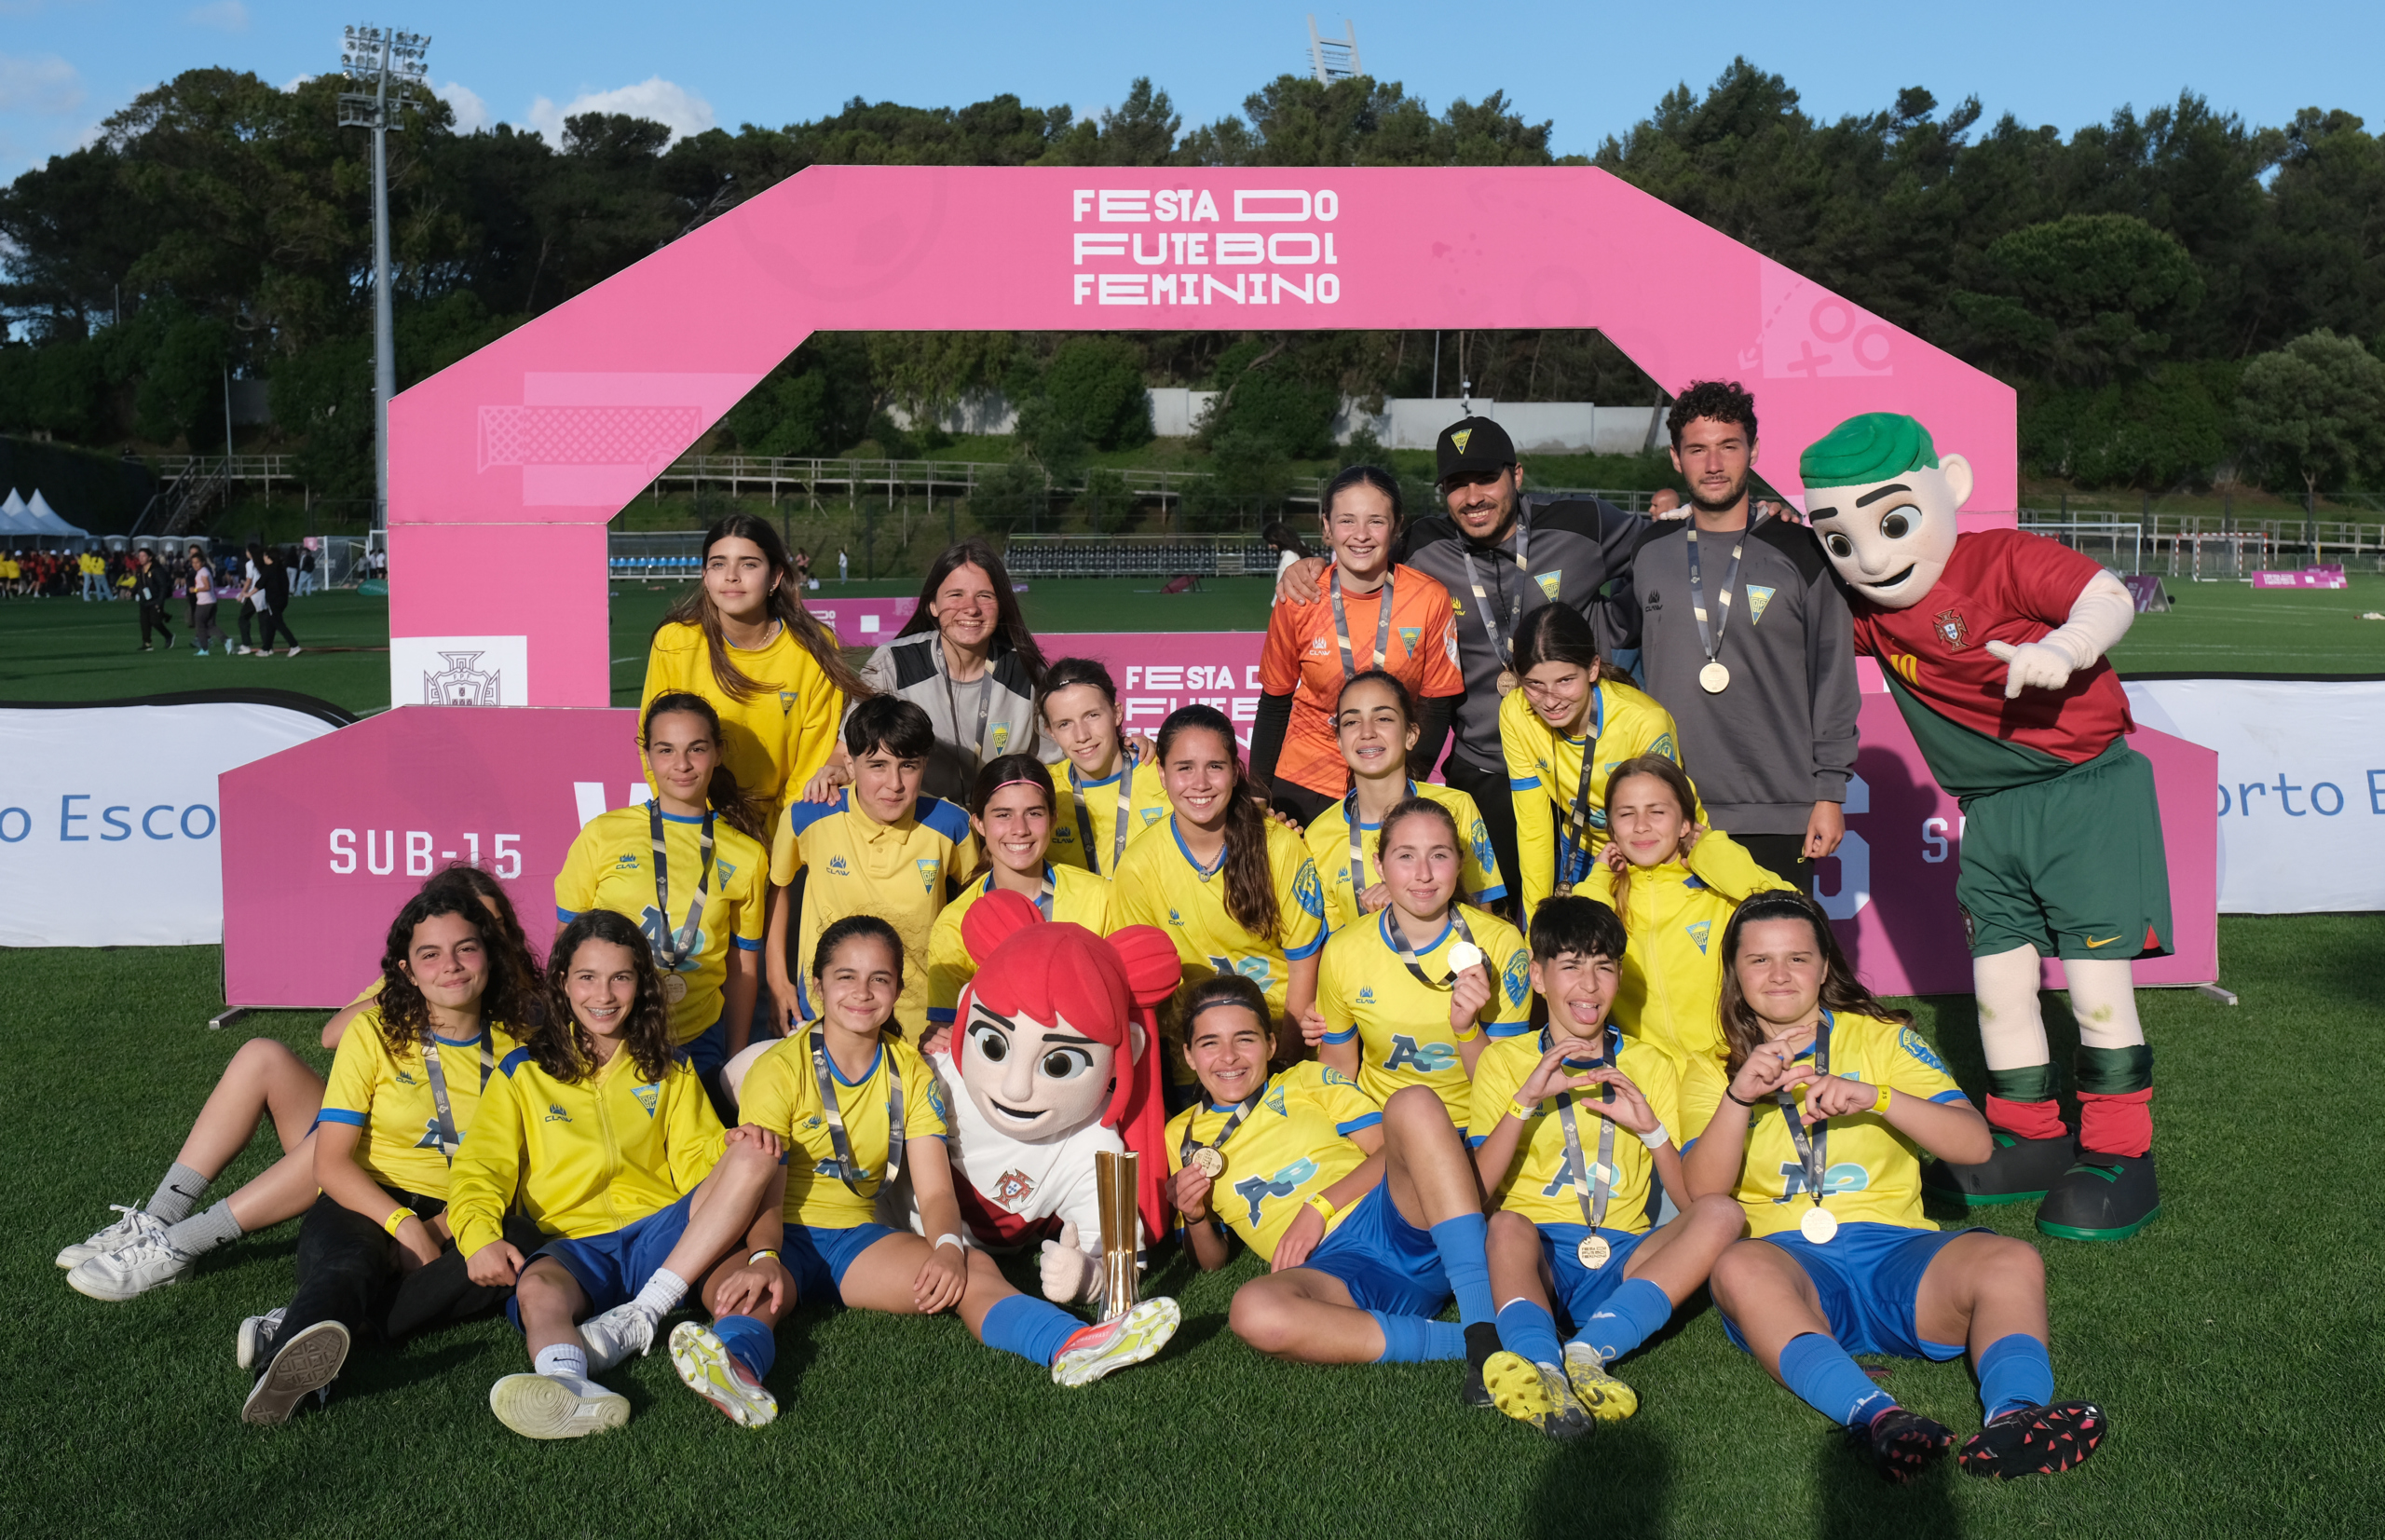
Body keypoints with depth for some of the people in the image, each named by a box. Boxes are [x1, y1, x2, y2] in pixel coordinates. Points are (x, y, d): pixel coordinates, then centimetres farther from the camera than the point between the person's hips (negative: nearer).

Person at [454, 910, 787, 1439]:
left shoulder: (671, 1073, 23)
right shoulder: (523, 1073, 16)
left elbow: (696, 1160, 13)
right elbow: (482, 1166, 4)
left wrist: (732, 1149, -12)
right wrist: (480, 1235, -18)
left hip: (666, 1234, 2)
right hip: (573, 1241, -1)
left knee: (755, 1158, -24)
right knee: (536, 1289, -36)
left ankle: (638, 1317, -29)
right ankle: (570, 1389, -70)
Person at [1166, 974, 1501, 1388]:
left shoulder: (1310, 1081, 20)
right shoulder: (1181, 1137, 22)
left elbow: (1391, 1150, 7)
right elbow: (1212, 1262, 25)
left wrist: (1319, 1207, -7)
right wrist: (1195, 1218, 3)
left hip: (1399, 1217, 1)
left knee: (1412, 1101, -28)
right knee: (1252, 1311, -37)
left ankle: (1483, 1324, -36)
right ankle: (1459, 1342, -31)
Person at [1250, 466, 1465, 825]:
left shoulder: (1430, 600, -10)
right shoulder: (1298, 600, -9)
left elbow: (1437, 707, -1)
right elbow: (1275, 703, 3)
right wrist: (1258, 793, 4)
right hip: (1304, 788, 0)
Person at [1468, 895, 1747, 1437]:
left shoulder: (1650, 1066, 16)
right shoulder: (1504, 1060, 11)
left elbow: (1691, 1200, 8)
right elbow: (1474, 1191, -4)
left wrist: (1650, 1128, -10)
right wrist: (1527, 1098, -15)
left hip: (1623, 1258, 2)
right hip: (1538, 1252, -2)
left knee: (1722, 1214, -26)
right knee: (1506, 1225, -35)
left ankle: (1586, 1352, -41)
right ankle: (1540, 1365, -60)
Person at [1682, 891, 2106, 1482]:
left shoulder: (1880, 1037, 16)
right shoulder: (1714, 1071, 14)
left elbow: (1975, 1143, 1)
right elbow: (1701, 1197, -2)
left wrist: (1874, 1096, -14)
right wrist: (1740, 1096, -15)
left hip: (1895, 1248, 2)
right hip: (1788, 1259, -2)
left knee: (2012, 1260, -27)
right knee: (1738, 1269, -37)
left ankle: (2015, 1416, -49)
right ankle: (1876, 1417, -53)